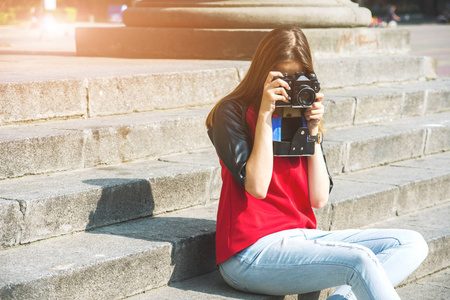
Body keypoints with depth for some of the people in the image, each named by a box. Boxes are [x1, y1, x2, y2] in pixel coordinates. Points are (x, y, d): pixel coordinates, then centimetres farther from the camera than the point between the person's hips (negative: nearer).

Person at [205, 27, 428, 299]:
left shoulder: (301, 120, 15)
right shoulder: (232, 112, -1)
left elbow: (319, 199, 5)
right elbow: (257, 187, -15)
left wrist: (313, 132, -1)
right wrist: (265, 115, -12)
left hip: (302, 237, 7)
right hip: (252, 252, -7)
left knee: (411, 244, -7)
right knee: (359, 260, -30)